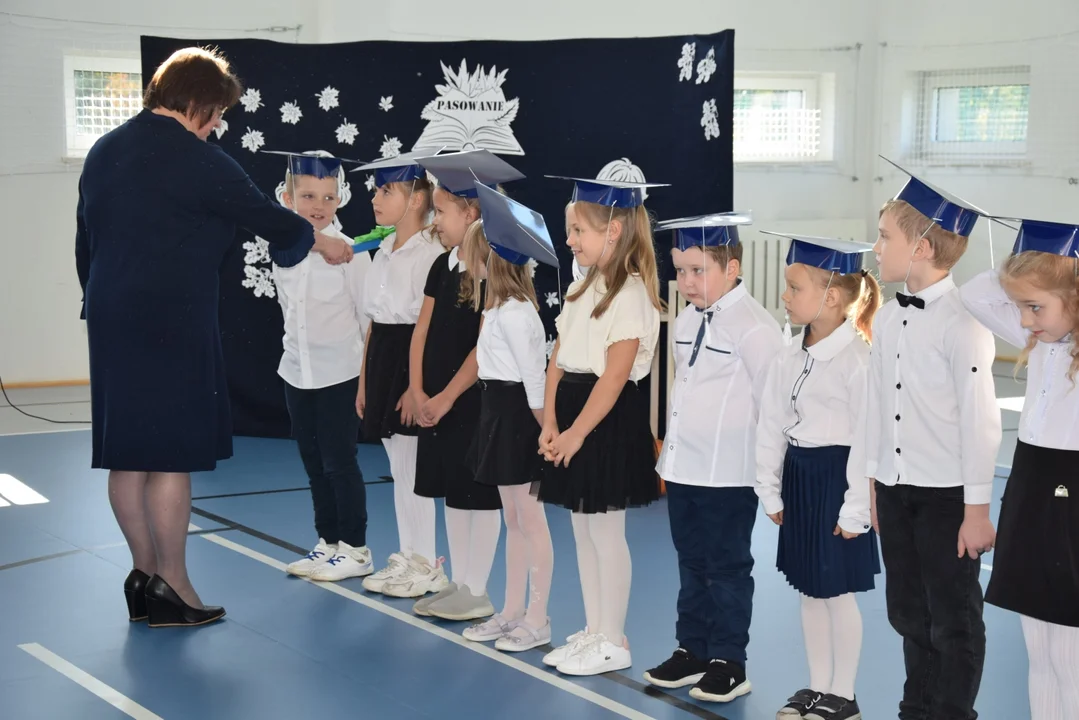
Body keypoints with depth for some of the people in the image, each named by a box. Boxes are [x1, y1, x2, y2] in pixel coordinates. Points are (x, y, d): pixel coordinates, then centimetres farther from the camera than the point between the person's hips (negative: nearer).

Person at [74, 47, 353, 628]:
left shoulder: (103, 152, 12)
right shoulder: (195, 160, -12)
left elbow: (85, 241, 17)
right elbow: (263, 215, -4)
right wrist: (320, 241, 13)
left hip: (112, 323, 8)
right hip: (172, 325, -8)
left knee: (127, 455, 11)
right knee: (171, 458, -1)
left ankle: (144, 576, 20)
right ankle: (171, 588, 5)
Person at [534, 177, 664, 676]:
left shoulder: (630, 295, -15)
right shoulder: (581, 289, 13)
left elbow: (614, 375, -20)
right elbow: (558, 360, 10)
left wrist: (578, 432, -19)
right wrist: (550, 423, 2)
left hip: (609, 423, -9)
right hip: (572, 419, 9)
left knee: (606, 534, 0)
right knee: (583, 531, 15)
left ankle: (613, 643, 12)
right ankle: (593, 631, 26)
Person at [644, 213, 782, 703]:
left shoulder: (753, 326, -16)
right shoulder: (686, 320, 10)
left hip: (728, 475, -8)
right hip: (682, 469, 8)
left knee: (727, 568, 4)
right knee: (691, 565, 17)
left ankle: (729, 663, 14)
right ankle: (691, 651, 29)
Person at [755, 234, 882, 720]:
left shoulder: (857, 360, -18)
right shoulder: (789, 356, 5)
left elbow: (866, 439, -18)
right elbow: (771, 425, 9)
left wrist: (855, 511, -16)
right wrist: (770, 491, 8)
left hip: (836, 478, -7)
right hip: (798, 476, 8)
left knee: (837, 591, 3)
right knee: (808, 589, 15)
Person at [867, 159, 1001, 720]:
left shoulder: (963, 325, -16)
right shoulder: (886, 320, 6)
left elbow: (980, 422, -16)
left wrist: (977, 510, -13)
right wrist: (875, 483, 14)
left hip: (946, 495, -7)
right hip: (895, 488, 7)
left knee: (953, 620, 5)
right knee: (908, 612, 17)